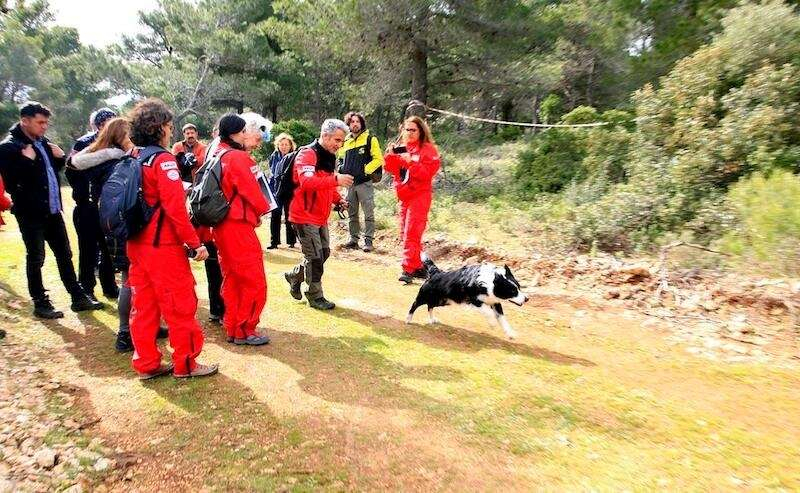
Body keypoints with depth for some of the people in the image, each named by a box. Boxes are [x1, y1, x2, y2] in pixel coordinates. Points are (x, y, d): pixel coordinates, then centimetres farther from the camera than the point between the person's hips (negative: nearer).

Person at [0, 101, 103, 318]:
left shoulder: (43, 143, 11)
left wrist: (59, 158, 7)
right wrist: (27, 161, -25)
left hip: (52, 210, 7)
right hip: (31, 213, -7)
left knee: (64, 255, 11)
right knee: (35, 259, 4)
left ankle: (78, 298, 20)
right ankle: (40, 304, 16)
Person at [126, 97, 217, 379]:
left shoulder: (134, 160, 10)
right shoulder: (163, 160, -15)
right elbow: (175, 208, -22)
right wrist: (195, 243, -18)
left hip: (137, 245, 8)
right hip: (164, 247, -8)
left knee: (144, 306, 13)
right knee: (181, 306, 3)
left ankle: (146, 364, 22)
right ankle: (185, 364, 13)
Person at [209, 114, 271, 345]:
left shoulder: (217, 154, 9)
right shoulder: (238, 158, -16)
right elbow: (252, 192, -16)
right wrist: (263, 209, 5)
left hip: (221, 225, 9)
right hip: (239, 225, -9)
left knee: (231, 279, 18)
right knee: (254, 281, 1)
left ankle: (232, 326, 27)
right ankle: (244, 331, 9)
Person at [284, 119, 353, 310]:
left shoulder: (329, 157, 12)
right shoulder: (307, 154, -17)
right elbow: (306, 181, -34)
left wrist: (338, 199, 3)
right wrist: (336, 179, -41)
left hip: (320, 216, 9)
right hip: (305, 216, -9)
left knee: (324, 253, 15)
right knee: (315, 257, -2)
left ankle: (294, 276, 35)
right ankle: (315, 297, 13)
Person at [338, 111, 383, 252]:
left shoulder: (370, 139, -1)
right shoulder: (346, 141, 15)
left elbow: (378, 159, -8)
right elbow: (342, 159, 27)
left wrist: (365, 170, -15)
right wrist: (342, 168, 7)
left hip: (364, 183, -6)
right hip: (349, 183, 6)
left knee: (368, 214, -4)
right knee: (352, 214, 12)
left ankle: (368, 241, 1)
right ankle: (354, 239, 20)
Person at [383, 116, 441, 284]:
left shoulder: (428, 149, -4)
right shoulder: (401, 148, 14)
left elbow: (427, 173, -15)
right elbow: (391, 169, 7)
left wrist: (410, 162, -24)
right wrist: (391, 155, -10)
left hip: (419, 196, -7)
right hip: (404, 196, 7)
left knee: (411, 233, -14)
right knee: (405, 233, 10)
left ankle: (408, 269, -13)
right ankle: (418, 266, 20)